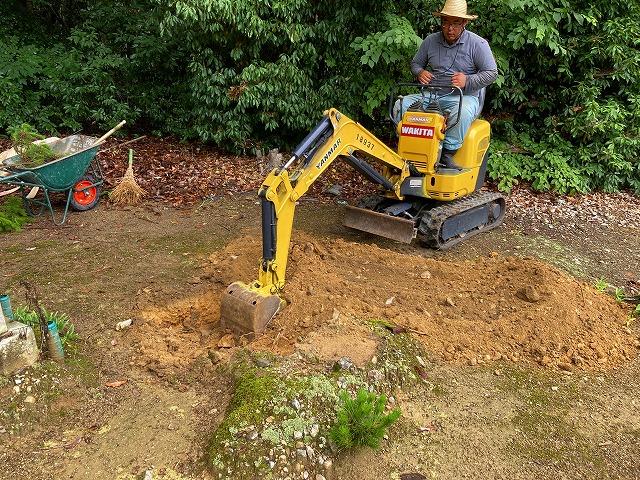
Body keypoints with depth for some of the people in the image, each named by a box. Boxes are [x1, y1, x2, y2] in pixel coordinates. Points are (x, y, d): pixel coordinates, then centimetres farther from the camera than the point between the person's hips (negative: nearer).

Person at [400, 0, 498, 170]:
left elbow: (492, 73, -4)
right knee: (401, 104, -19)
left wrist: (467, 80, -20)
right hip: (432, 95, 4)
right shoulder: (430, 41, 9)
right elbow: (416, 63, 22)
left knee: (462, 111, -41)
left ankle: (447, 155, -28)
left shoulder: (478, 44, -2)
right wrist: (420, 73, -3)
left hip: (465, 97, -4)